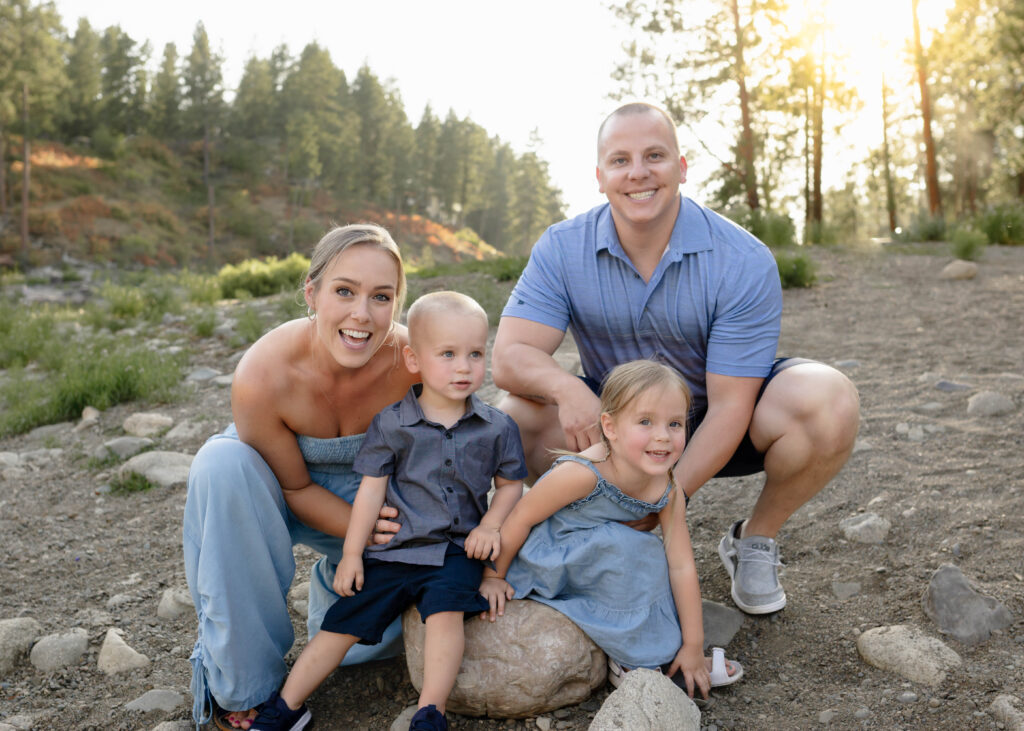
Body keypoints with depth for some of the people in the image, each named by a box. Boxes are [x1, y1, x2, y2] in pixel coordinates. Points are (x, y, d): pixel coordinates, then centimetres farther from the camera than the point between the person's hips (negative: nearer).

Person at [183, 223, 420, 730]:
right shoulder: (262, 376, -33)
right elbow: (295, 488, -18)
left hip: (367, 494, 2)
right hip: (285, 490, -1)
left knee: (372, 643, -13)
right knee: (222, 463, -35)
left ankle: (333, 578, 26)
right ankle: (238, 682, -22)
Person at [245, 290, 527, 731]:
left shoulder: (497, 428, 0)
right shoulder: (392, 424, -3)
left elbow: (510, 484, 11)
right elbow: (371, 489, 0)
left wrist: (491, 525, -7)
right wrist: (351, 554, 1)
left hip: (457, 551, -1)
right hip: (394, 549, 1)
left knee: (445, 609, -28)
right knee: (343, 622, 2)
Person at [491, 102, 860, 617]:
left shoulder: (743, 262, -22)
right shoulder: (561, 250, -15)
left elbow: (729, 407, -24)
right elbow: (509, 357, -23)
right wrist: (566, 387, -46)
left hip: (712, 429, -1)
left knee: (828, 402, -29)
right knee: (518, 412, -26)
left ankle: (755, 539, -1)